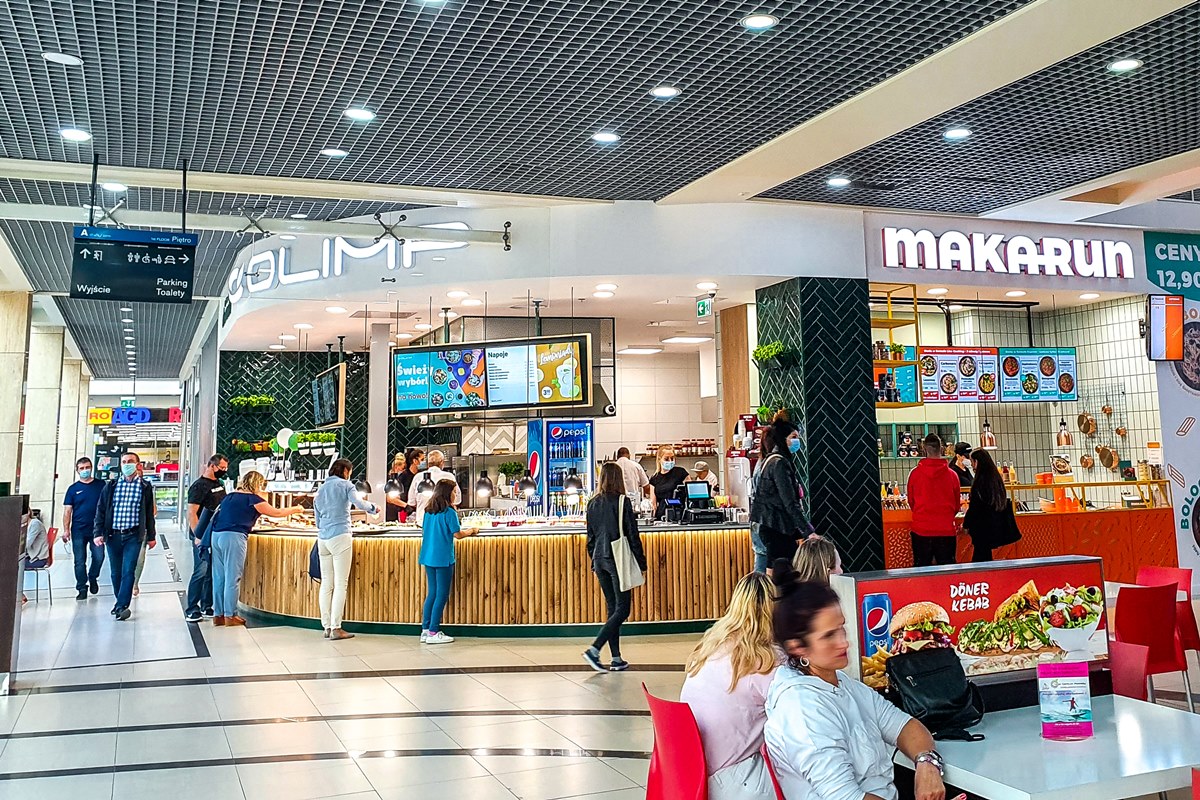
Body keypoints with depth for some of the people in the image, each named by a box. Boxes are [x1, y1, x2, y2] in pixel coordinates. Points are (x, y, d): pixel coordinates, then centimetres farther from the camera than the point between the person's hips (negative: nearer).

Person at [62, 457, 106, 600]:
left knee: (99, 557, -6)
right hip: (78, 531, 0)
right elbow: (67, 510, 4)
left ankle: (93, 578, 22)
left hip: (96, 529, 0)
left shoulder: (101, 485, 5)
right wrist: (66, 530, -4)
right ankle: (82, 589, 13)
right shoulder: (73, 489, 5)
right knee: (80, 561, 3)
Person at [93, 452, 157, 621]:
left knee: (128, 571, -11)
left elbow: (149, 513, 9)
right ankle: (121, 602, 27)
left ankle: (122, 606, -12)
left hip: (133, 536, -2)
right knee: (115, 572, 10)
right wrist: (98, 533, -3)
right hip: (113, 535, 3)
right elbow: (100, 510, 7)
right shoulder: (111, 486, 7)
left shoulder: (145, 487, 4)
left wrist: (151, 536, 10)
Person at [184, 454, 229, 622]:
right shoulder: (199, 486, -11)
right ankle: (191, 610, -1)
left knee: (213, 572, 10)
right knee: (201, 572, -8)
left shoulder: (219, 483, 14)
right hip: (203, 537, -8)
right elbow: (191, 513, -16)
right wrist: (198, 536, -22)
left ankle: (206, 607, 18)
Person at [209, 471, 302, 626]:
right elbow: (276, 512, 4)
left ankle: (218, 614, 15)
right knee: (232, 578, -1)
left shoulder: (230, 496, 18)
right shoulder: (252, 499, -1)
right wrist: (296, 509, 18)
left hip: (216, 535, 7)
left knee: (219, 577, 11)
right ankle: (230, 616, 2)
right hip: (233, 537, -7)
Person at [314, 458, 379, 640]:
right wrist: (373, 508, 3)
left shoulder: (321, 489, 19)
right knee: (340, 584, -6)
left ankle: (327, 627, 8)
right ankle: (336, 628, -10)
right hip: (340, 536, -6)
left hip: (323, 538, 6)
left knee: (326, 583, 7)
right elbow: (359, 503, -14)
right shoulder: (345, 485, 1)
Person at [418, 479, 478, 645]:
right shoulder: (449, 511, -12)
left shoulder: (428, 511, 9)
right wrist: (471, 531, 8)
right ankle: (433, 633, 1)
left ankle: (425, 630, 15)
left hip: (428, 557, 7)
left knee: (432, 593, 13)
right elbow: (457, 534, -11)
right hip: (443, 558, -7)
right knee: (442, 595, 0)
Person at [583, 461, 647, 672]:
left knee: (612, 608, 12)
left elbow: (590, 536, 12)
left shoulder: (593, 503, 7)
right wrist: (641, 562, 0)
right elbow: (632, 535, -8)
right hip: (618, 559, -6)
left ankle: (616, 659, 13)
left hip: (600, 559, 6)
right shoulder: (622, 501, -9)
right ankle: (593, 650, -13)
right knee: (622, 610, -1)